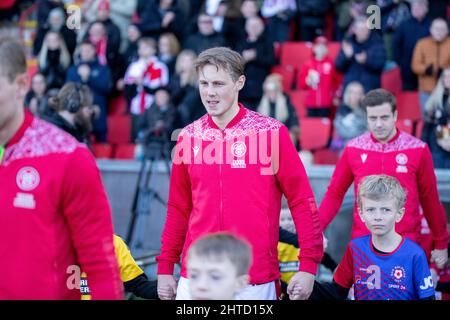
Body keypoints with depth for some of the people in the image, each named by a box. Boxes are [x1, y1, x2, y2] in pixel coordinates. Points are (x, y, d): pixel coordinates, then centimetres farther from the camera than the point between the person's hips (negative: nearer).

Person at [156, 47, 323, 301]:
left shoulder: (272, 132, -4)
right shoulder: (188, 137, 6)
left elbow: (302, 201, -4)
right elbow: (179, 208, 13)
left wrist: (309, 265, -9)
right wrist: (165, 267, 11)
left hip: (256, 282, -3)